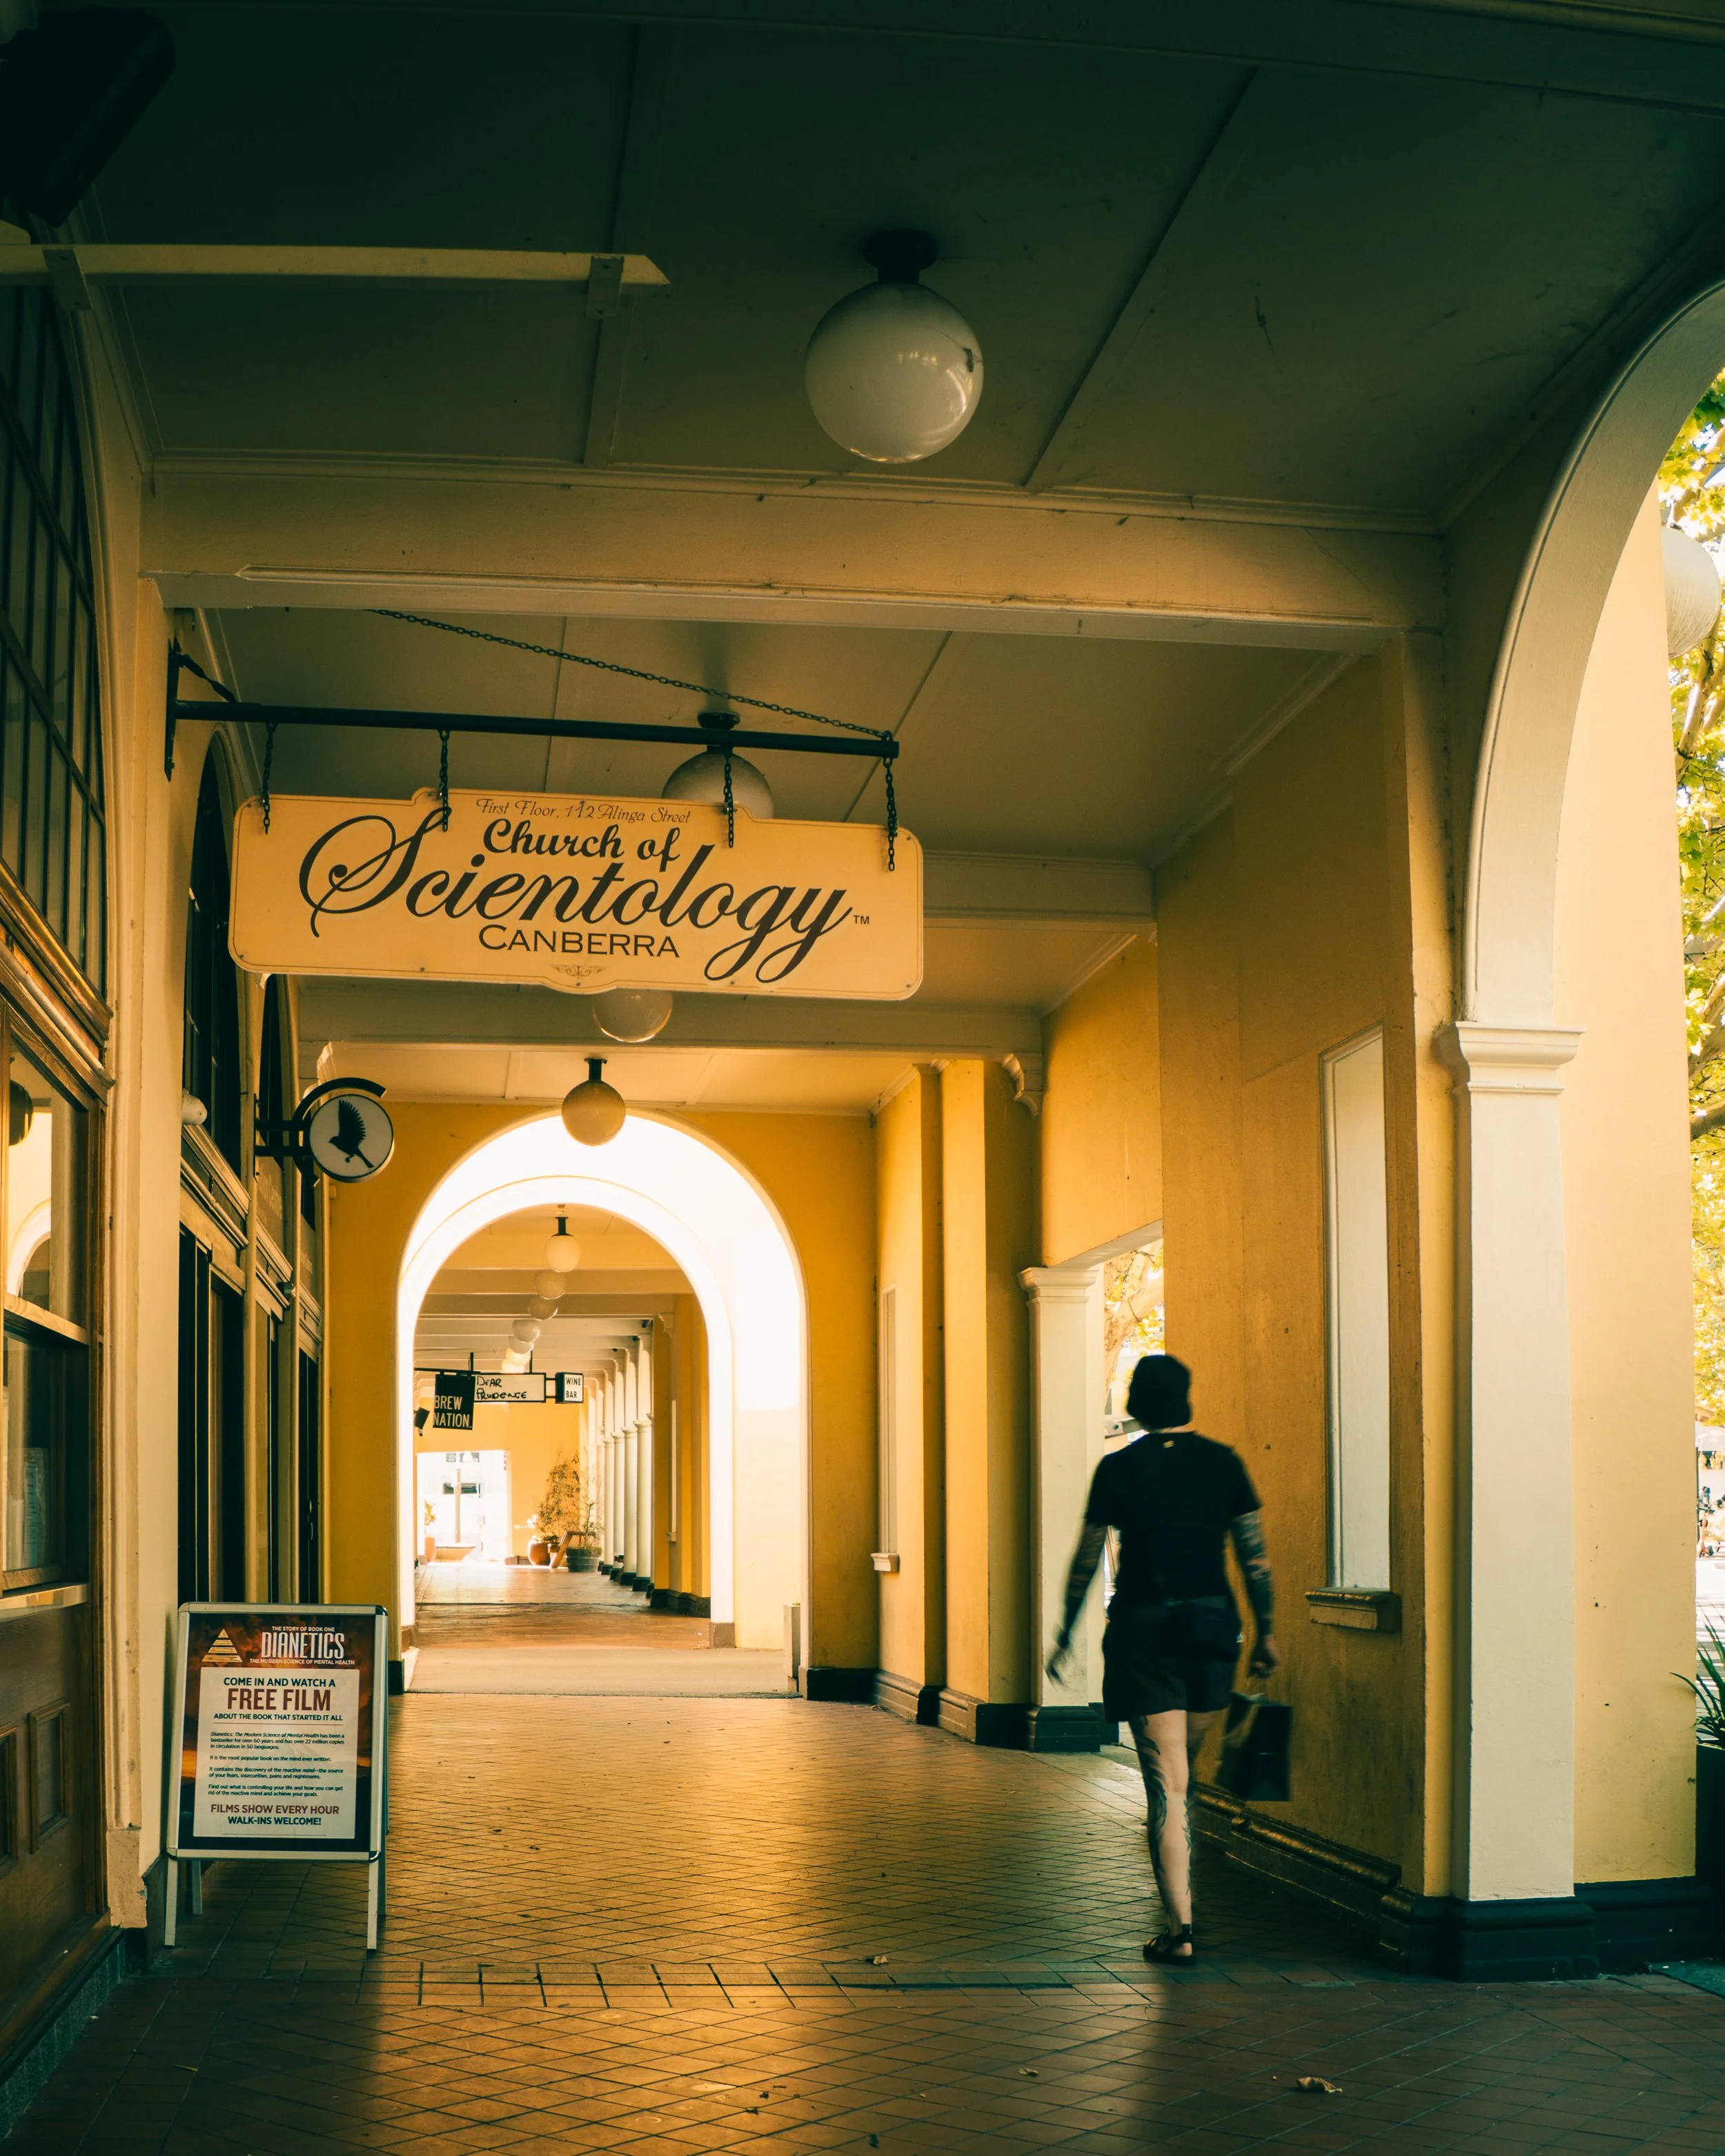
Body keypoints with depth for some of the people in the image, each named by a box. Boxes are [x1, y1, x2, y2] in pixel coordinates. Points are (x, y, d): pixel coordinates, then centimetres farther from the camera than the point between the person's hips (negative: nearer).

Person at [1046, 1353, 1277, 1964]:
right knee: (1184, 1772, 20)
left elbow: (1086, 1561, 0)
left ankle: (1180, 1928, -6)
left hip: (1143, 1627, -3)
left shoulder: (1119, 1468, -4)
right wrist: (1266, 1632, 13)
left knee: (1166, 1783, -2)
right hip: (1212, 1622, 3)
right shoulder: (1224, 1463, 3)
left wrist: (1065, 1636, 10)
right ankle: (1179, 1901, 30)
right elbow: (1255, 1557, 3)